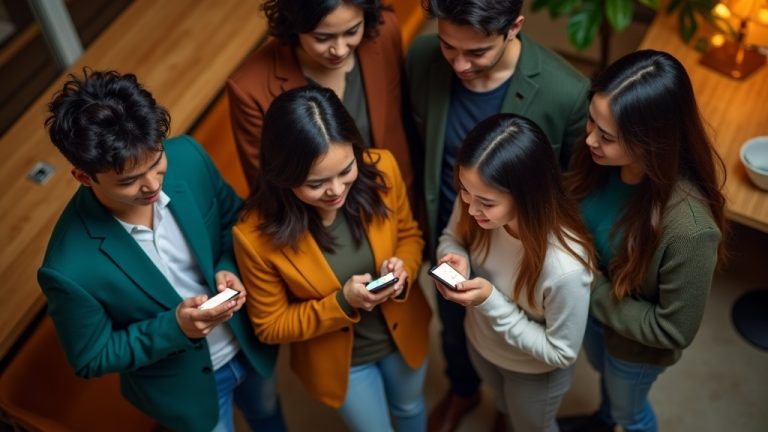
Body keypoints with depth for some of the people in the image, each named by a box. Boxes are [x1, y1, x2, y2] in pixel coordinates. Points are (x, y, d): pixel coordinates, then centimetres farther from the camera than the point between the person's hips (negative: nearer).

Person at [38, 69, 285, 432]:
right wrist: (174, 327, -32)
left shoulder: (187, 157, -25)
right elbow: (92, 359, -18)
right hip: (183, 385, -3)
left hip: (248, 340, 4)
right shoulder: (70, 268, -35)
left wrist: (230, 269, -24)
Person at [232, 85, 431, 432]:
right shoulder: (256, 234, -33)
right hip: (339, 359, -3)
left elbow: (409, 235, -5)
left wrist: (404, 268, -28)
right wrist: (342, 303, -32)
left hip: (403, 331, 3)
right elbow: (271, 326, -18)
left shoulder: (381, 169, -27)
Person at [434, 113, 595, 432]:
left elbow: (561, 353, -28)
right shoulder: (475, 201, -29)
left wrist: (491, 301, -37)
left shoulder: (565, 268, -44)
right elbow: (452, 238, -6)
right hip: (480, 342, 5)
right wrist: (456, 260, -30)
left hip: (535, 370, -4)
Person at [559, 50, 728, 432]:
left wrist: (594, 292, -26)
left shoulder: (688, 228, -42)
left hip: (635, 344, -5)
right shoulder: (598, 155, -26)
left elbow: (673, 329, -27)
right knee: (603, 371, 38)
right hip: (588, 307, 6)